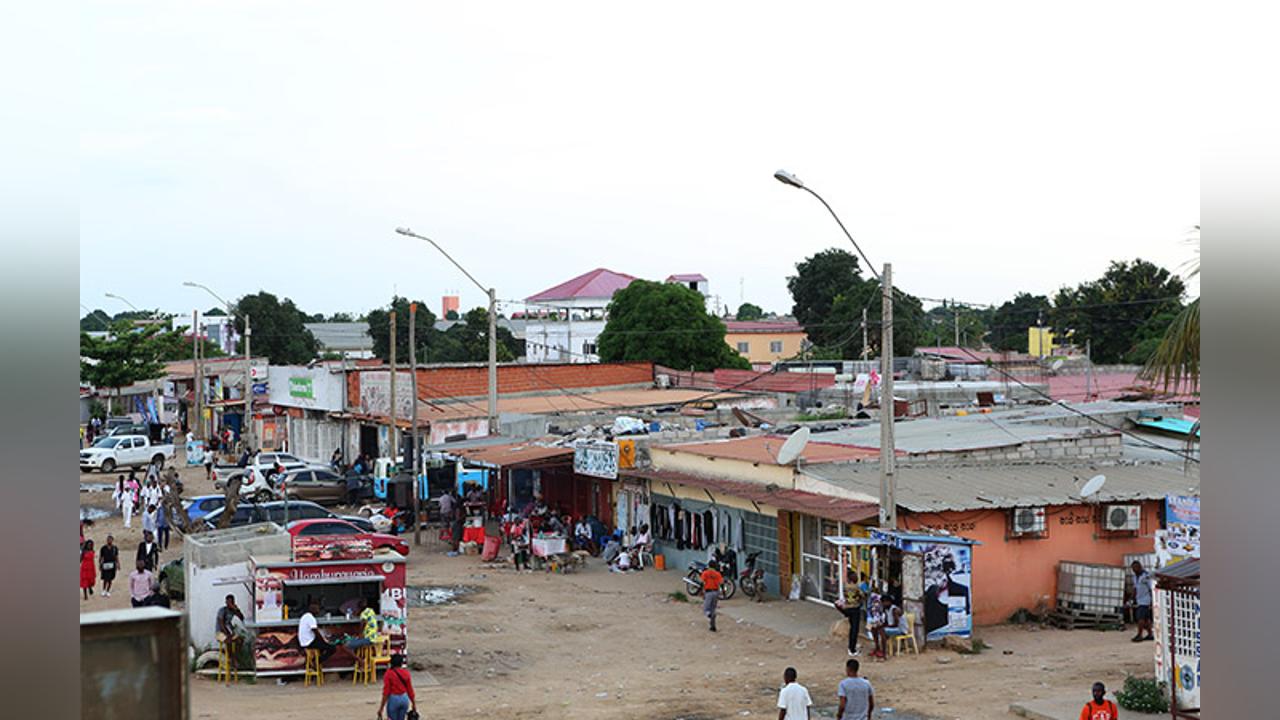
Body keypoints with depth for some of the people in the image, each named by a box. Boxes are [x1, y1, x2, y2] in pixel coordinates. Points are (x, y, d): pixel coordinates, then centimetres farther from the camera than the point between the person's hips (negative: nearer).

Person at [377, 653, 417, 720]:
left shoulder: (389, 674, -11)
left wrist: (381, 707, -8)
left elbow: (386, 692, -13)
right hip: (405, 699, 4)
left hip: (393, 699, -4)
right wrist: (414, 704, 15)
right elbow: (410, 690, 4)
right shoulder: (406, 673, 0)